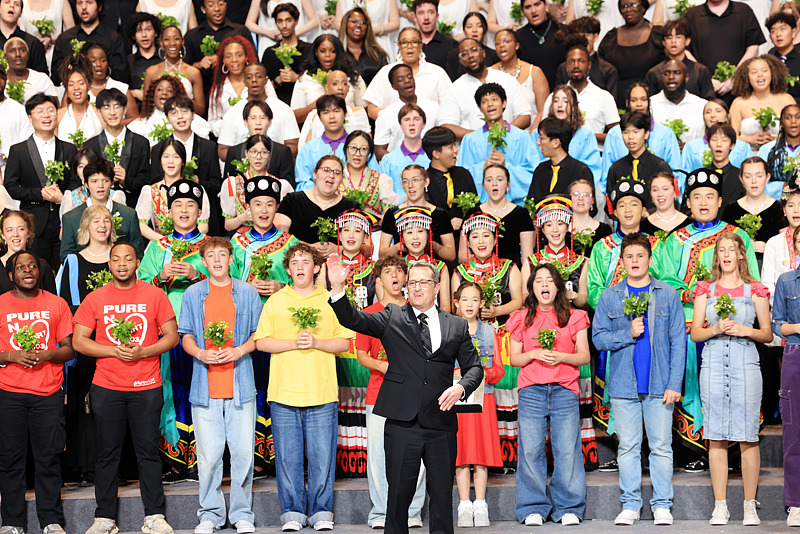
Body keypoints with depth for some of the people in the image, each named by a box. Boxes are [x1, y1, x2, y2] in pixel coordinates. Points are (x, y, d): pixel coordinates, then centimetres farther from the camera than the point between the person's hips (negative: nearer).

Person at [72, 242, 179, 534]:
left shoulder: (154, 295, 4)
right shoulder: (95, 298, 5)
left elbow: (172, 336, 4)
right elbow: (79, 341, 3)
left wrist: (142, 352, -12)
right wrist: (114, 351, -11)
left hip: (147, 387, -1)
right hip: (106, 387, 1)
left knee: (148, 451, 2)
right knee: (108, 453, 5)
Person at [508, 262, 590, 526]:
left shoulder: (574, 317, 9)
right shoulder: (521, 319, 11)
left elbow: (584, 355, 8)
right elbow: (514, 358, 11)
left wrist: (561, 356, -10)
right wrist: (534, 354, -8)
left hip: (565, 391, -1)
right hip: (531, 392, 1)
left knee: (567, 451, -4)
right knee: (530, 450, -2)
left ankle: (568, 508, 7)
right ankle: (533, 509, 7)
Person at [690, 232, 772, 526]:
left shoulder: (755, 290, 8)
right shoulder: (705, 290, 11)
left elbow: (768, 334, 9)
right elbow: (695, 333, 9)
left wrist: (746, 331, -9)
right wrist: (716, 329, -9)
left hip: (745, 363, -1)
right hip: (714, 364, 1)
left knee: (748, 436, -3)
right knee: (716, 437, 0)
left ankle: (750, 506, 5)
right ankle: (720, 506, 6)